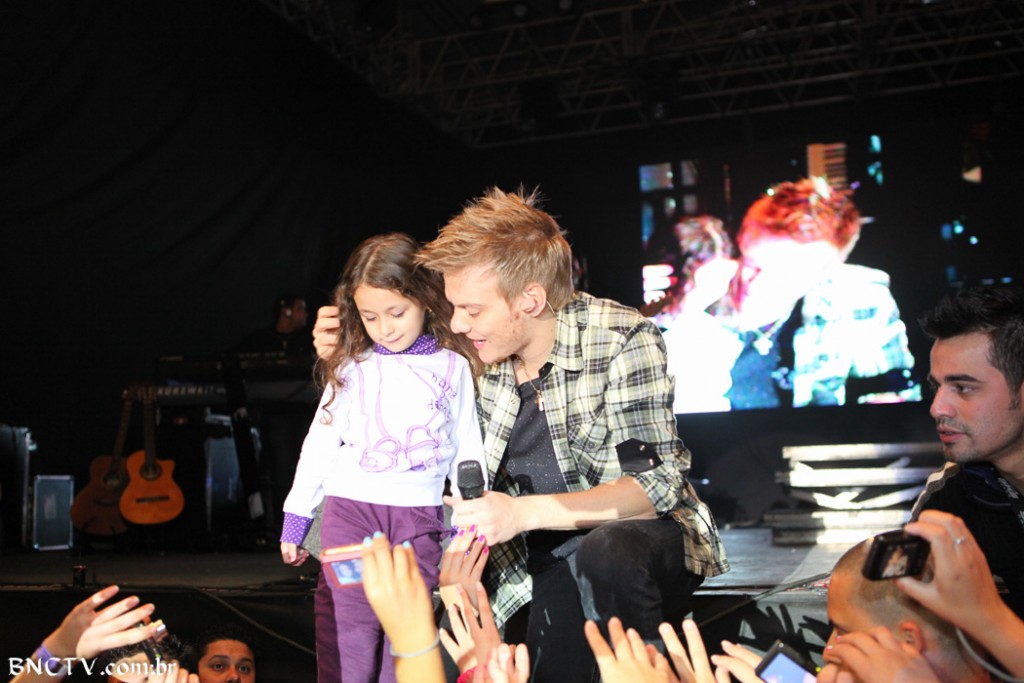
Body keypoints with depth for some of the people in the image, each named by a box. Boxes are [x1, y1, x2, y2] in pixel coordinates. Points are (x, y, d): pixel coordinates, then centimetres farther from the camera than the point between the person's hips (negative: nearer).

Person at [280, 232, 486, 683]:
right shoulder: (352, 368, 6)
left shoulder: (453, 367, 5)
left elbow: (468, 450, 9)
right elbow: (319, 443, 10)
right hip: (349, 509, 1)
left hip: (419, 515, 0)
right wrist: (295, 521, 10)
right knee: (350, 629, 0)